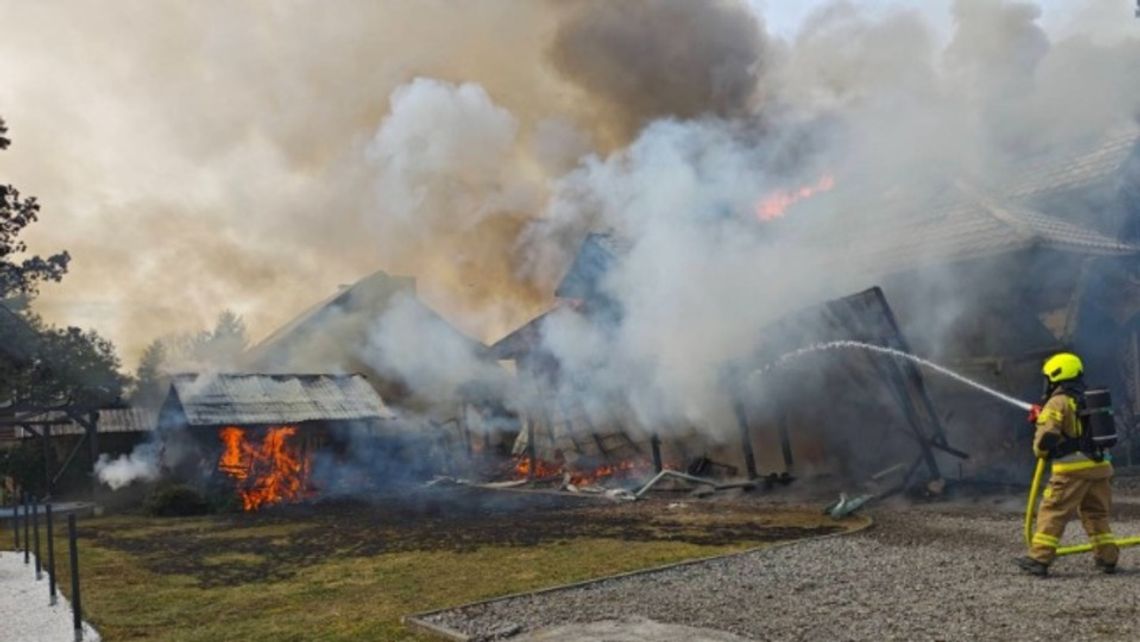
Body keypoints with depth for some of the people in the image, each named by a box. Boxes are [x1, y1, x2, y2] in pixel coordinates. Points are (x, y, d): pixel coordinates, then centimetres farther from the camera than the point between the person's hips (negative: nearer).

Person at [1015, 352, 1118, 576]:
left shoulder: (1057, 402, -7)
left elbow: (1046, 436, -16)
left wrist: (1040, 450, 6)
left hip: (1072, 469, -7)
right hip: (1099, 465, 7)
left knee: (1053, 512, -3)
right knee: (1096, 513, 19)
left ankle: (1039, 559, -4)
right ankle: (1107, 557, 21)